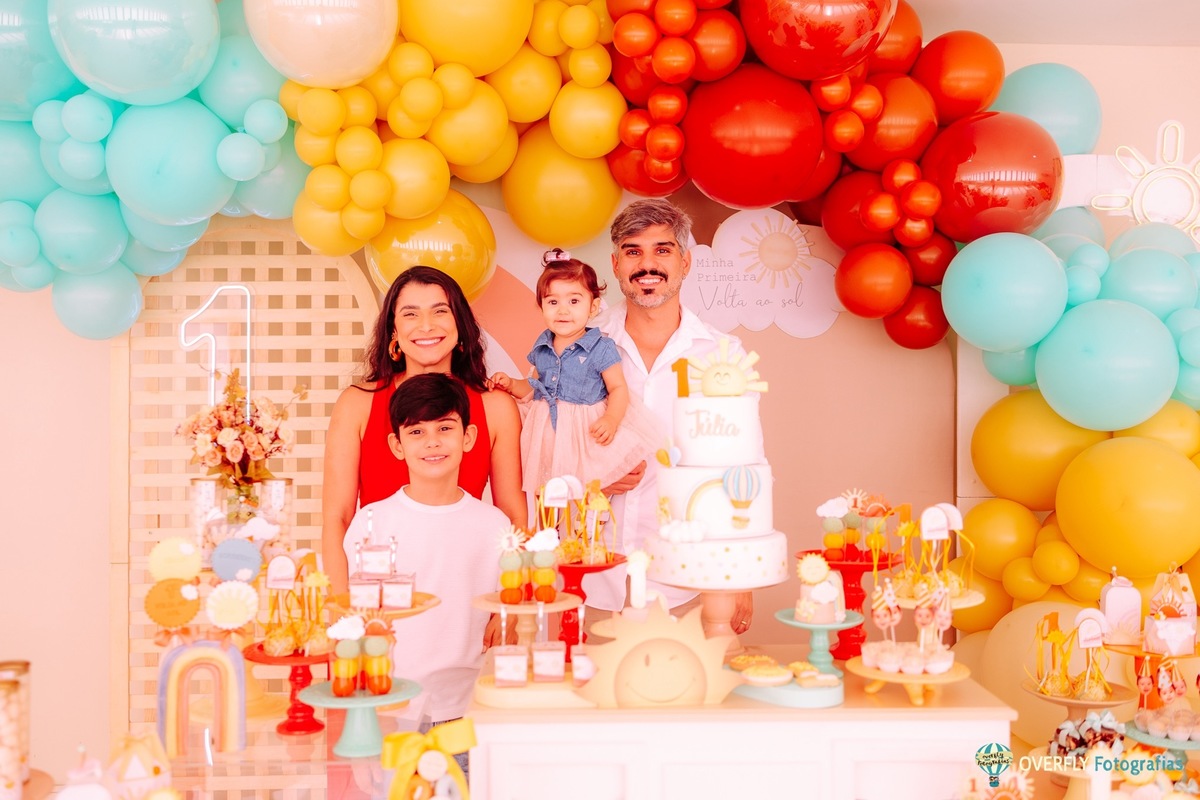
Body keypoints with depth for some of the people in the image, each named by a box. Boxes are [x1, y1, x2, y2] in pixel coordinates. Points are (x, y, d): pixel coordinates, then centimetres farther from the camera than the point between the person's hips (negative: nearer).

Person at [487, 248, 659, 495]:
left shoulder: (601, 348, -7)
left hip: (586, 432, -5)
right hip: (545, 432, 5)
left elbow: (618, 389, -7)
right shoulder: (542, 348, 9)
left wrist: (611, 419, -23)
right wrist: (512, 384, 4)